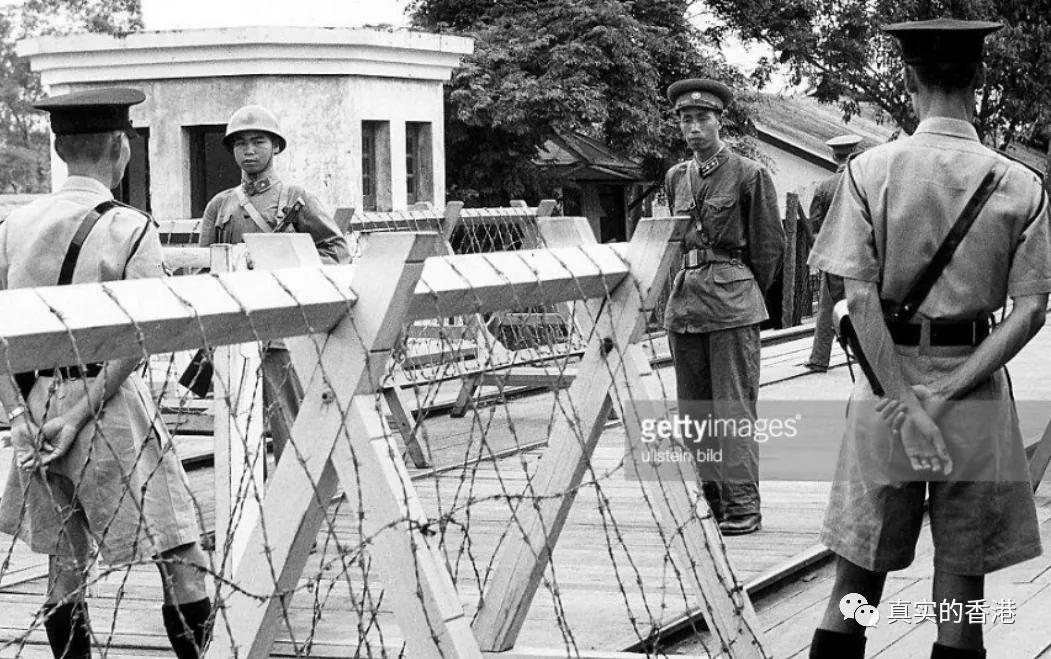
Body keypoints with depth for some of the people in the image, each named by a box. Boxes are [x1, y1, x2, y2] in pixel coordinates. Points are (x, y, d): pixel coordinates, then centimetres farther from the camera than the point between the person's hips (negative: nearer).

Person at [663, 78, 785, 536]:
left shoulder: (749, 175, -4)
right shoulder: (676, 177, 13)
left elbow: (769, 246, 2)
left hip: (733, 300, -6)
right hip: (684, 300, 6)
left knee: (734, 406, -7)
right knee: (694, 409, 8)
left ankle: (742, 505, -5)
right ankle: (711, 496, 15)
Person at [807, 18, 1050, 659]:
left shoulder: (870, 171, -5)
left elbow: (860, 299, -11)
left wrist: (904, 405, -11)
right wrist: (947, 393, -10)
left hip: (889, 379, 0)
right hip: (978, 386, 0)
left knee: (856, 581, 7)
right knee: (962, 587, 8)